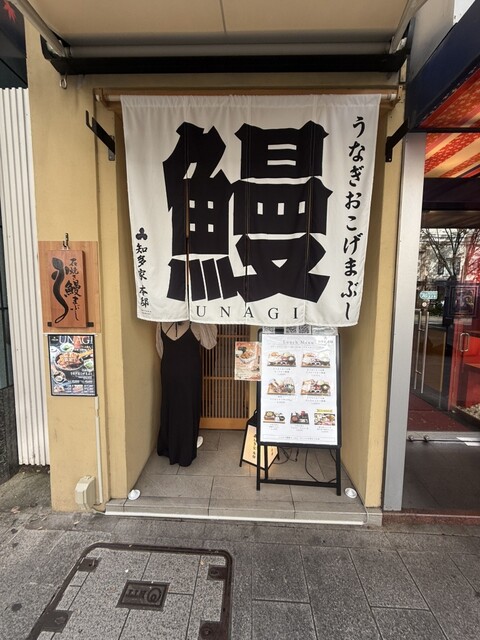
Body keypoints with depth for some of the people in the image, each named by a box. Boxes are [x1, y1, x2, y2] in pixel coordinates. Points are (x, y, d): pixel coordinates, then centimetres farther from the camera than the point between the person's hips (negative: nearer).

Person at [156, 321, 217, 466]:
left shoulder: (162, 322, 0)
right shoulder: (195, 322, -14)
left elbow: (160, 348, 9)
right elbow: (209, 343, -3)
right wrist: (210, 325, 9)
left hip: (168, 369, 4)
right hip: (189, 370, -4)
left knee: (170, 406, 18)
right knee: (188, 408, 10)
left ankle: (168, 446, 34)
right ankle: (186, 452, 24)